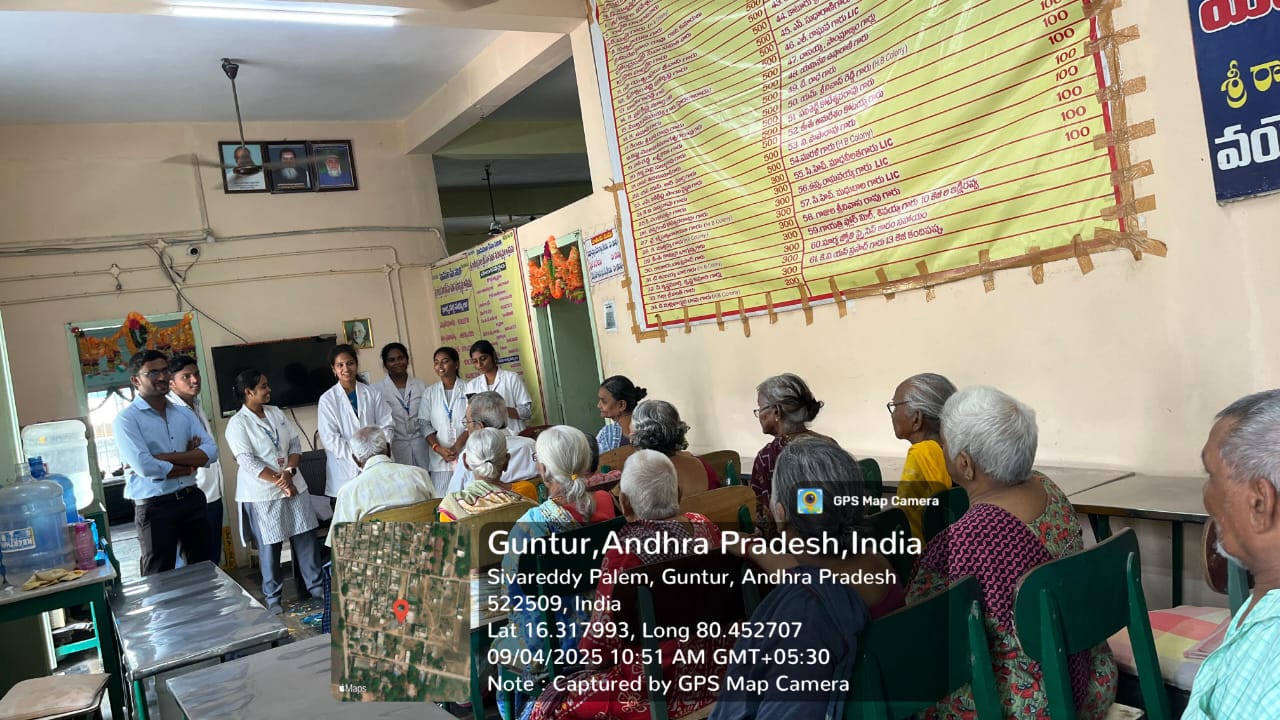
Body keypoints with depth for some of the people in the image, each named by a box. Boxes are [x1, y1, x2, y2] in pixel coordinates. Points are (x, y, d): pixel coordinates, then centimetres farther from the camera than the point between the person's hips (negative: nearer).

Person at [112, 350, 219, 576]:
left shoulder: (184, 413, 9)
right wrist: (190, 463, -8)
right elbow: (144, 467, -21)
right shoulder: (126, 419, -8)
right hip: (155, 507, -5)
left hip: (192, 499, 5)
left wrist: (164, 457, -15)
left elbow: (211, 451, -3)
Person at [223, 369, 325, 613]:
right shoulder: (237, 424, -10)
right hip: (262, 494, -5)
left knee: (306, 537, 9)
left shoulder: (276, 413, 8)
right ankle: (272, 596, 19)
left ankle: (316, 585, 21)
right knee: (269, 547, 5)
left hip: (294, 485, 5)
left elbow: (295, 444, 4)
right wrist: (280, 481, -16)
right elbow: (248, 462, -16)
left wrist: (290, 472, -13)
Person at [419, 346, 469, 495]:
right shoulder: (430, 393, 11)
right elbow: (425, 424, 7)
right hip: (440, 459, 2)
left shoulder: (467, 389, 3)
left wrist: (456, 447, -12)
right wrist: (439, 449, -8)